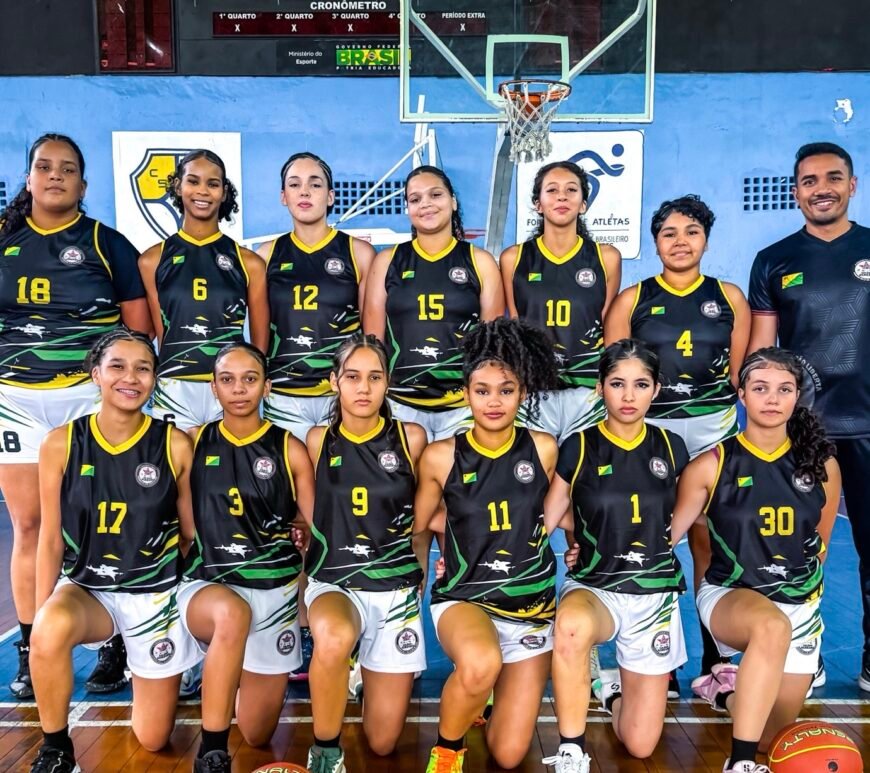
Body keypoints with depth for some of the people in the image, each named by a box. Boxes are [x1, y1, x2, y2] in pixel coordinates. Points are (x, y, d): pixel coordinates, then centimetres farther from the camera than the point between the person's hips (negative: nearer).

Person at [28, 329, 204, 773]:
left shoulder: (176, 445, -11)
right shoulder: (61, 444, -9)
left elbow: (192, 535, -1)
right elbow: (51, 539, -3)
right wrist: (40, 617, -7)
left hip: (157, 593, 0)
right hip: (87, 587, 0)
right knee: (51, 630, -37)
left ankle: (131, 655, 39)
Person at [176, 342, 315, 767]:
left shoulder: (289, 449, -1)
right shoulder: (194, 443, 1)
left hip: (274, 592, 1)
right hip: (207, 585, -1)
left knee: (257, 735, 7)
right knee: (232, 613, -39)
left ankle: (230, 671, 39)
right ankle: (212, 752, -21)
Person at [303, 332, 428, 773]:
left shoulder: (411, 438, -3)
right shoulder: (318, 440, -1)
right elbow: (307, 516, 10)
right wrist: (302, 586, 4)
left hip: (396, 588, 1)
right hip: (333, 582, 0)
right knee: (333, 638, -39)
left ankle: (365, 669, 37)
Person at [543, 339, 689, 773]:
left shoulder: (670, 447, 0)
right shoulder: (578, 448, -7)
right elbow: (544, 522, -2)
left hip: (655, 595, 3)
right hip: (593, 587, -2)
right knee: (572, 626, -42)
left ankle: (610, 687, 36)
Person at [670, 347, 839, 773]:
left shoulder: (822, 465, -4)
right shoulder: (712, 465, -12)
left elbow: (820, 544, 11)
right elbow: (664, 535, -10)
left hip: (798, 607, 4)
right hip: (728, 594, -3)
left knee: (771, 737, 8)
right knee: (772, 627, -40)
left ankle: (725, 688, 40)